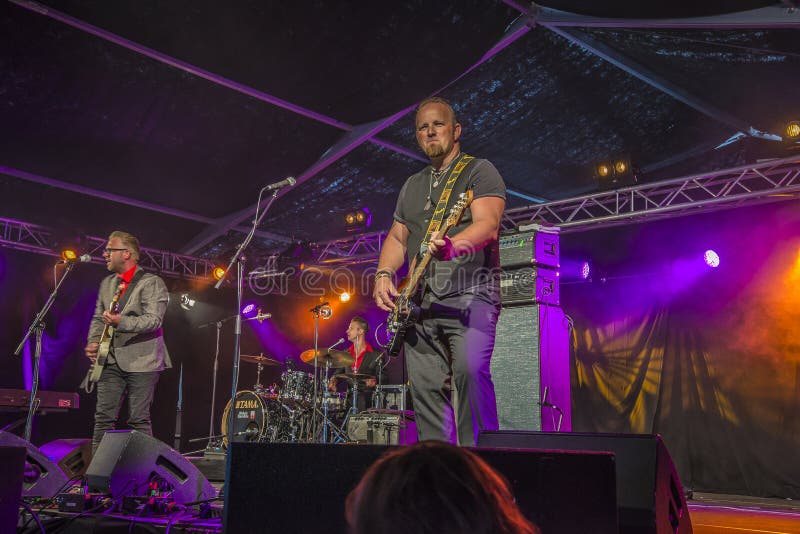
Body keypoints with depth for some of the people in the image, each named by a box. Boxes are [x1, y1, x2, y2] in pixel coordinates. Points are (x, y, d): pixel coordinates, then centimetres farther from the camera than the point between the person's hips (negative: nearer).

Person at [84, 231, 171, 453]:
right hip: (112, 361, 6)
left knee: (139, 420, -3)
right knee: (103, 417, 2)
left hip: (141, 361, -6)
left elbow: (154, 320, -16)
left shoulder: (151, 283, -5)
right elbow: (98, 318, 22)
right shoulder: (107, 283, 17)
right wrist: (93, 342, 4)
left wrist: (121, 322, -29)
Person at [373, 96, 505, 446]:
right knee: (425, 387, 1)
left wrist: (453, 245, -33)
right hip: (420, 302, 6)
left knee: (470, 368, -25)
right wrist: (384, 274, 5)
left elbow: (488, 224, -13)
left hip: (469, 294, -6)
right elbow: (397, 238, 24)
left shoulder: (479, 171, 3)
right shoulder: (412, 186, 24)